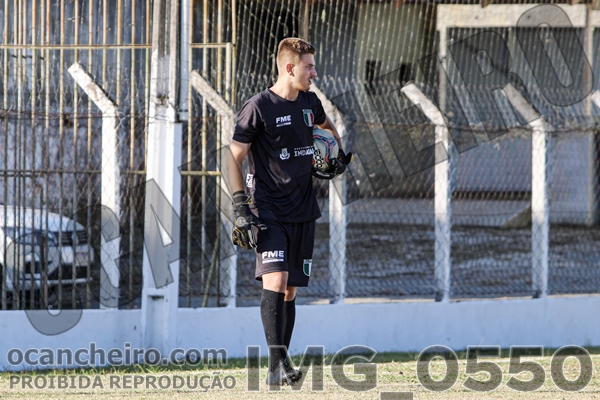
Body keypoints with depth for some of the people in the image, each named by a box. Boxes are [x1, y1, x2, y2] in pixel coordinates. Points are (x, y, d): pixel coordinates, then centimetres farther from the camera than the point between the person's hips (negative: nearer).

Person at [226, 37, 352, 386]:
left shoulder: (310, 103, 9)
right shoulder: (258, 107, -10)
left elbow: (327, 125, 34)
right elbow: (234, 158, -8)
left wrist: (340, 155, 16)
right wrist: (241, 207, -15)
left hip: (303, 213, 6)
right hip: (268, 211, -6)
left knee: (290, 291, 6)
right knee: (275, 280, -20)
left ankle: (279, 371, 10)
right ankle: (278, 363, -23)